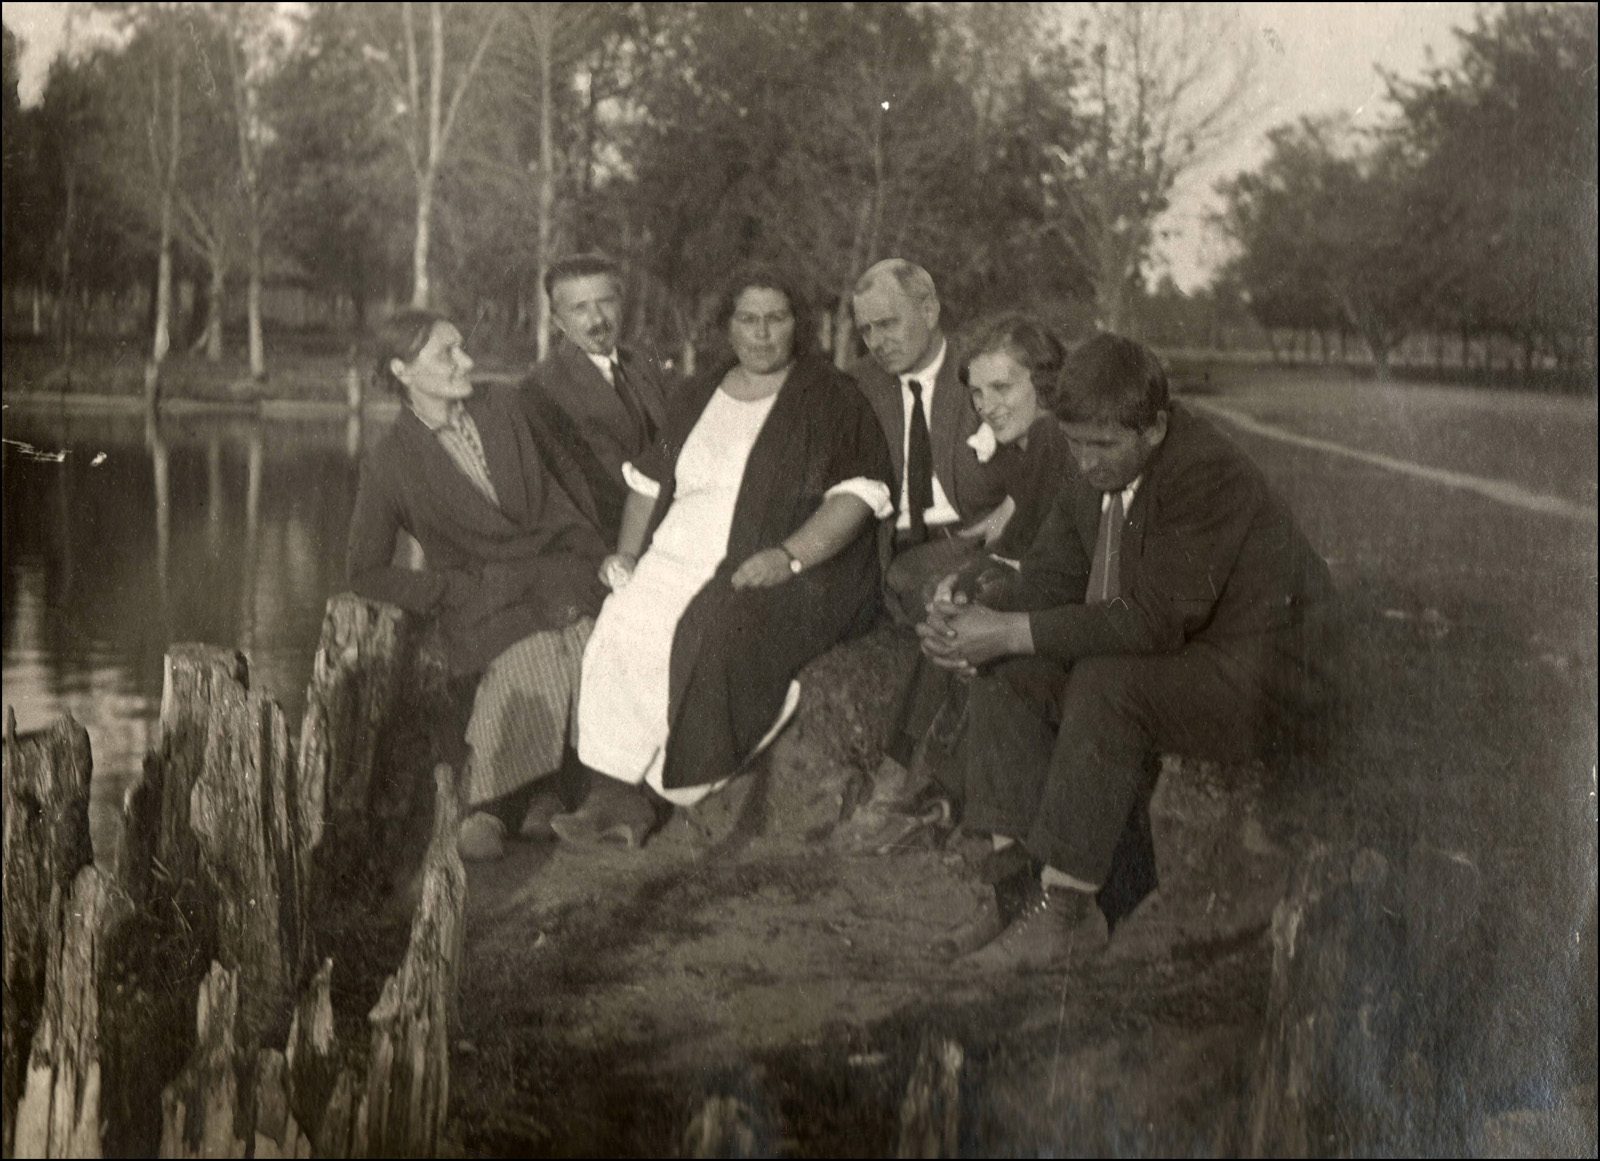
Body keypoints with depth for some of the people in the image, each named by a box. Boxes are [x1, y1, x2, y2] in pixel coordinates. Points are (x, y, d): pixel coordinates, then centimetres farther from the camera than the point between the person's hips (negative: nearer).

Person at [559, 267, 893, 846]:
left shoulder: (829, 400, 6)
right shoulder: (698, 396, 23)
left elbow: (858, 495, -6)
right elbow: (649, 479, 27)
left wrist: (789, 554, -19)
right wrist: (628, 551, 10)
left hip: (793, 571, -4)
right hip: (680, 557, 4)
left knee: (709, 629, -32)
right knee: (624, 624, -25)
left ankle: (622, 791, -19)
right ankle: (618, 793, -24)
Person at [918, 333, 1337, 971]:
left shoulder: (1209, 471, -24)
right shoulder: (1095, 478, 3)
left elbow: (1155, 620, -29)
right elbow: (1046, 581, 7)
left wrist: (1013, 632, -30)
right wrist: (972, 621, -15)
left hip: (1257, 679, -8)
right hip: (1154, 659, 9)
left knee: (1105, 685, -33)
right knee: (1004, 674, -9)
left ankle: (1065, 907, -24)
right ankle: (1017, 884, -11)